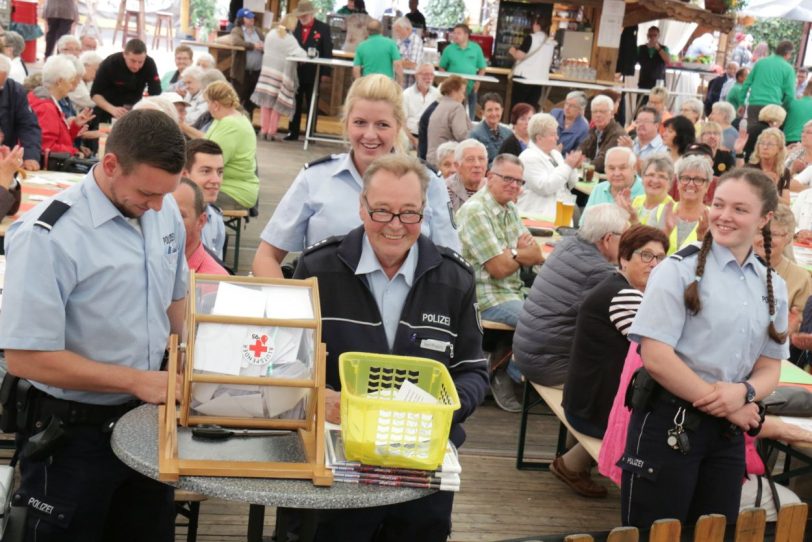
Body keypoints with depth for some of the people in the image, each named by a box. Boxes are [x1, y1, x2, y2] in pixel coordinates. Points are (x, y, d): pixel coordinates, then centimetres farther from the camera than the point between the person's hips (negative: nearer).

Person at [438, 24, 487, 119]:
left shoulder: (476, 48, 3)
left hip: (470, 88, 1)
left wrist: (478, 81, -3)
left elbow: (482, 68, 9)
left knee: (469, 117, 6)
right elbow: (442, 67, 6)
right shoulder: (449, 49, 0)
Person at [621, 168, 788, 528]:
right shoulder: (680, 269, -9)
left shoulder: (773, 287, 9)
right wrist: (721, 405, -13)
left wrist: (743, 393, -13)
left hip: (729, 433, 6)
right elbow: (655, 356, -16)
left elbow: (769, 368, 9)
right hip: (670, 425, -5)